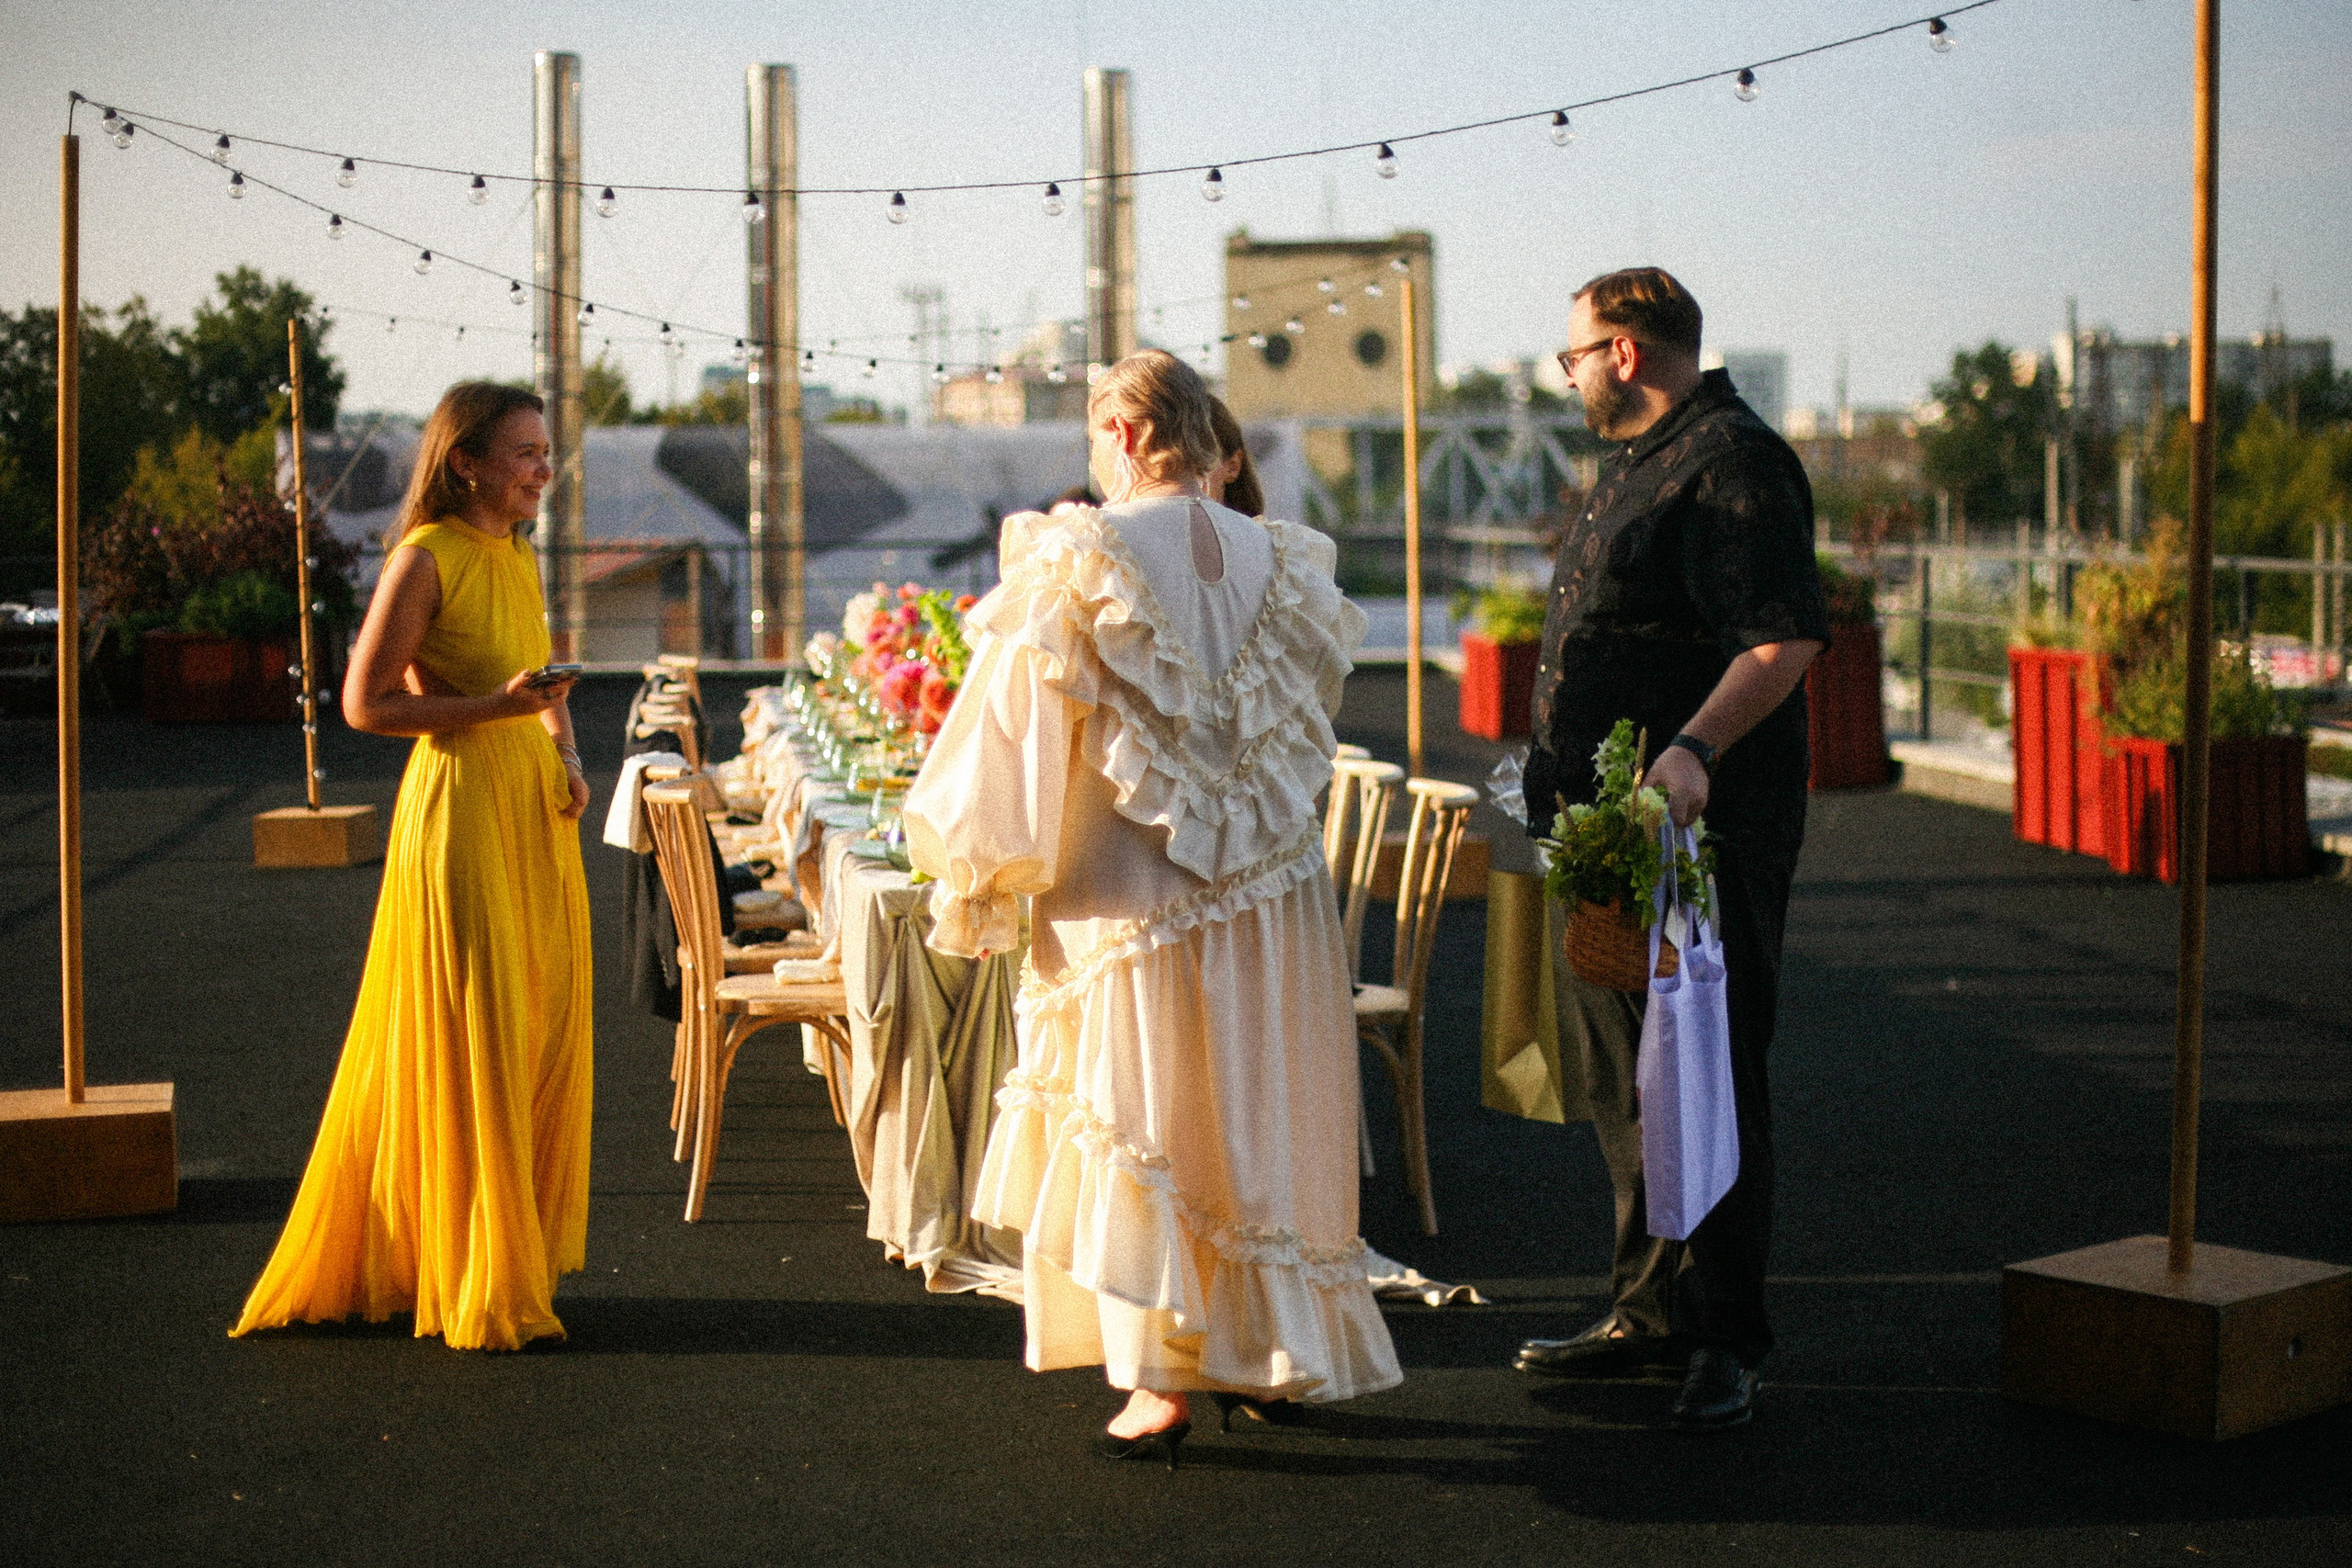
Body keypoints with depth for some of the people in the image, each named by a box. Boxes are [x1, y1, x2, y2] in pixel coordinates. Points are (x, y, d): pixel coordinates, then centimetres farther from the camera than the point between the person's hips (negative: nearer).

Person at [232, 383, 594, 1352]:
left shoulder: (519, 559, 13)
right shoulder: (426, 559, -10)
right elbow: (365, 702, -13)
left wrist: (566, 754, 5)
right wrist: (497, 706, -20)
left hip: (536, 814, 8)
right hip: (459, 809, -8)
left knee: (541, 1036, 10)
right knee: (468, 1044, -3)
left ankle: (518, 1261, 22)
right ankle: (477, 1285, 7)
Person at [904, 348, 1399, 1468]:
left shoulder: (1081, 565, -12)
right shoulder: (1277, 560, 3)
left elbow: (1016, 741, -9)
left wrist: (973, 874, 3)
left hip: (1140, 898, -5)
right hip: (1278, 899, 5)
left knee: (1149, 1131, 5)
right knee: (1265, 1120, 15)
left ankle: (1165, 1378, 8)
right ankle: (1274, 1359, 25)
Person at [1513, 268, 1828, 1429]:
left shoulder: (1731, 462, -13)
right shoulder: (1635, 464, 19)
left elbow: (1785, 640, -24)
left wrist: (1693, 751, -36)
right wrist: (1564, 788, 25)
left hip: (1699, 832, -11)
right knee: (1622, 1081, 15)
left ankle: (1726, 1342, 4)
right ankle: (1650, 1312, 26)